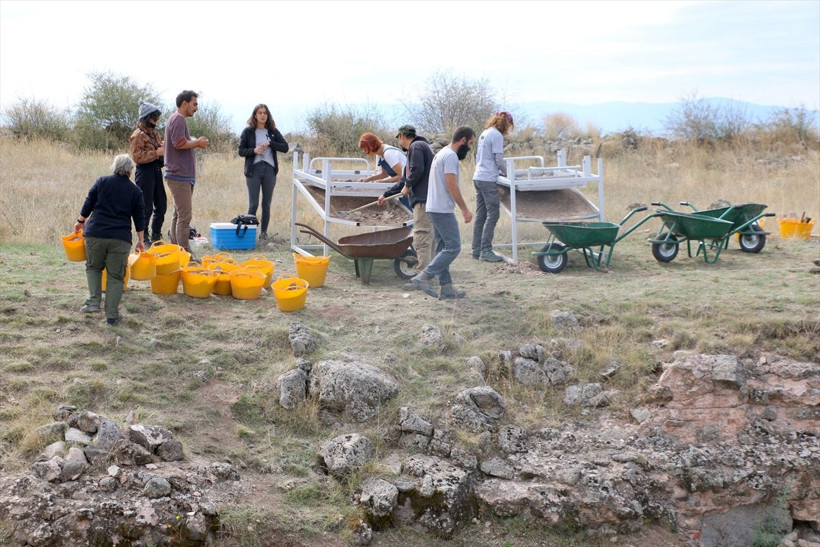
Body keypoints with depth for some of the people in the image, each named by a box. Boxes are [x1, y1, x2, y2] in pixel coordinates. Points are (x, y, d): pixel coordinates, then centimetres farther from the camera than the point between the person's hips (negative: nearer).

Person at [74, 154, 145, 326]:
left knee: (93, 267, 19)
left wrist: (80, 222, 20)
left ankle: (93, 302, 1)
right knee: (115, 276, 6)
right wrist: (141, 240, 14)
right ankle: (112, 315, 3)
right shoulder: (135, 191, 7)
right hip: (121, 238, 0)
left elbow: (88, 204, 6)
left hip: (95, 234, 0)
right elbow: (139, 217, 7)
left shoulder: (101, 182, 6)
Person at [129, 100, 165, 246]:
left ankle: (156, 236, 23)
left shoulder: (154, 132, 15)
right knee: (146, 207, -4)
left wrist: (163, 148, 7)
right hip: (145, 171, -9)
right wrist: (156, 153, -21)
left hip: (157, 170, 9)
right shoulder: (138, 135, -11)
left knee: (161, 205, 12)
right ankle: (144, 239, 5)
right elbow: (137, 156, -18)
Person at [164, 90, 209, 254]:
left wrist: (195, 142, 10)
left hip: (181, 175, 11)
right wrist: (198, 142, -10)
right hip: (180, 175, -11)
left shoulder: (177, 119, 20)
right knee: (185, 215, -11)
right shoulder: (178, 119, -13)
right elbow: (180, 143, -24)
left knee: (178, 214, 14)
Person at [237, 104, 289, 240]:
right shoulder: (248, 131, 3)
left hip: (269, 169, 2)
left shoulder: (273, 131, 8)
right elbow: (241, 151, 2)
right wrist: (254, 151, -15)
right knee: (253, 204, -5)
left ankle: (264, 232, 13)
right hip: (253, 169, -2)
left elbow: (285, 147, 1)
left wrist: (270, 143, -13)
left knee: (266, 204, 6)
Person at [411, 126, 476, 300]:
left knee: (444, 248, 12)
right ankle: (423, 277, -11)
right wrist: (465, 209, -17)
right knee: (453, 247, -9)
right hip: (443, 210, -11)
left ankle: (446, 287, 13)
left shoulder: (442, 153, 18)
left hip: (435, 208, 11)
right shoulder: (451, 156, -15)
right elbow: (452, 186, -21)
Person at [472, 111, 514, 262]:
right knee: (492, 215, -7)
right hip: (488, 180, -9)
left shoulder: (484, 133, 17)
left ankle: (477, 250, 13)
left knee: (480, 215, 11)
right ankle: (486, 251, -9)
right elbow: (499, 160, -12)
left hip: (478, 178, 9)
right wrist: (506, 173, 4)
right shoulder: (497, 135, -11)